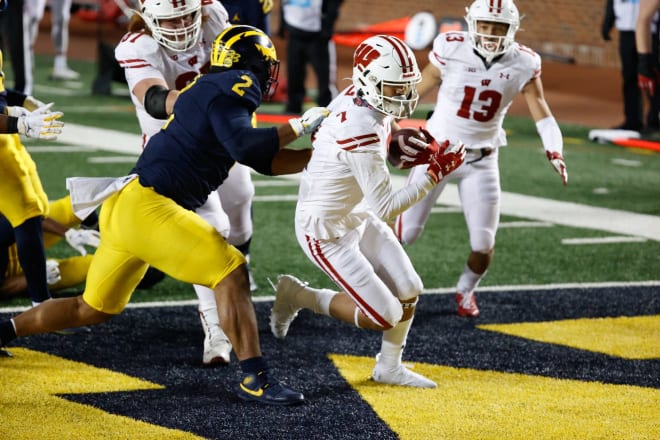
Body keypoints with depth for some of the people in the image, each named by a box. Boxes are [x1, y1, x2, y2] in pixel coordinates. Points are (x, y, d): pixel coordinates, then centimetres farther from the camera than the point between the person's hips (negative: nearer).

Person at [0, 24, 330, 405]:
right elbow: (247, 148, -22)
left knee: (93, 310, 22)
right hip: (147, 206, -10)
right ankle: (256, 379, -13)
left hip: (124, 205, 10)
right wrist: (299, 126, -11)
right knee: (232, 273, -12)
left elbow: (266, 161, 20)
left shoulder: (212, 90, 20)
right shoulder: (234, 88, -7)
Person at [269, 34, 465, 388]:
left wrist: (414, 155, -6)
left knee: (408, 292, 9)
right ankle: (299, 296, 13)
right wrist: (435, 173, -25)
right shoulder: (361, 131, -33)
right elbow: (385, 207, -27)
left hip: (356, 217, 9)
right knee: (384, 316, -4)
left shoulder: (359, 100, -7)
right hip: (325, 233, -9)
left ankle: (389, 367, 30)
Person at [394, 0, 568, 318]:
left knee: (483, 243, -2)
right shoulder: (451, 50, -16)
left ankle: (465, 291, 30)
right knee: (407, 232, -2)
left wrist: (554, 152, -27)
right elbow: (414, 93, -4)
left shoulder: (523, 65, -11)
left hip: (481, 161, 2)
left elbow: (542, 113, -10)